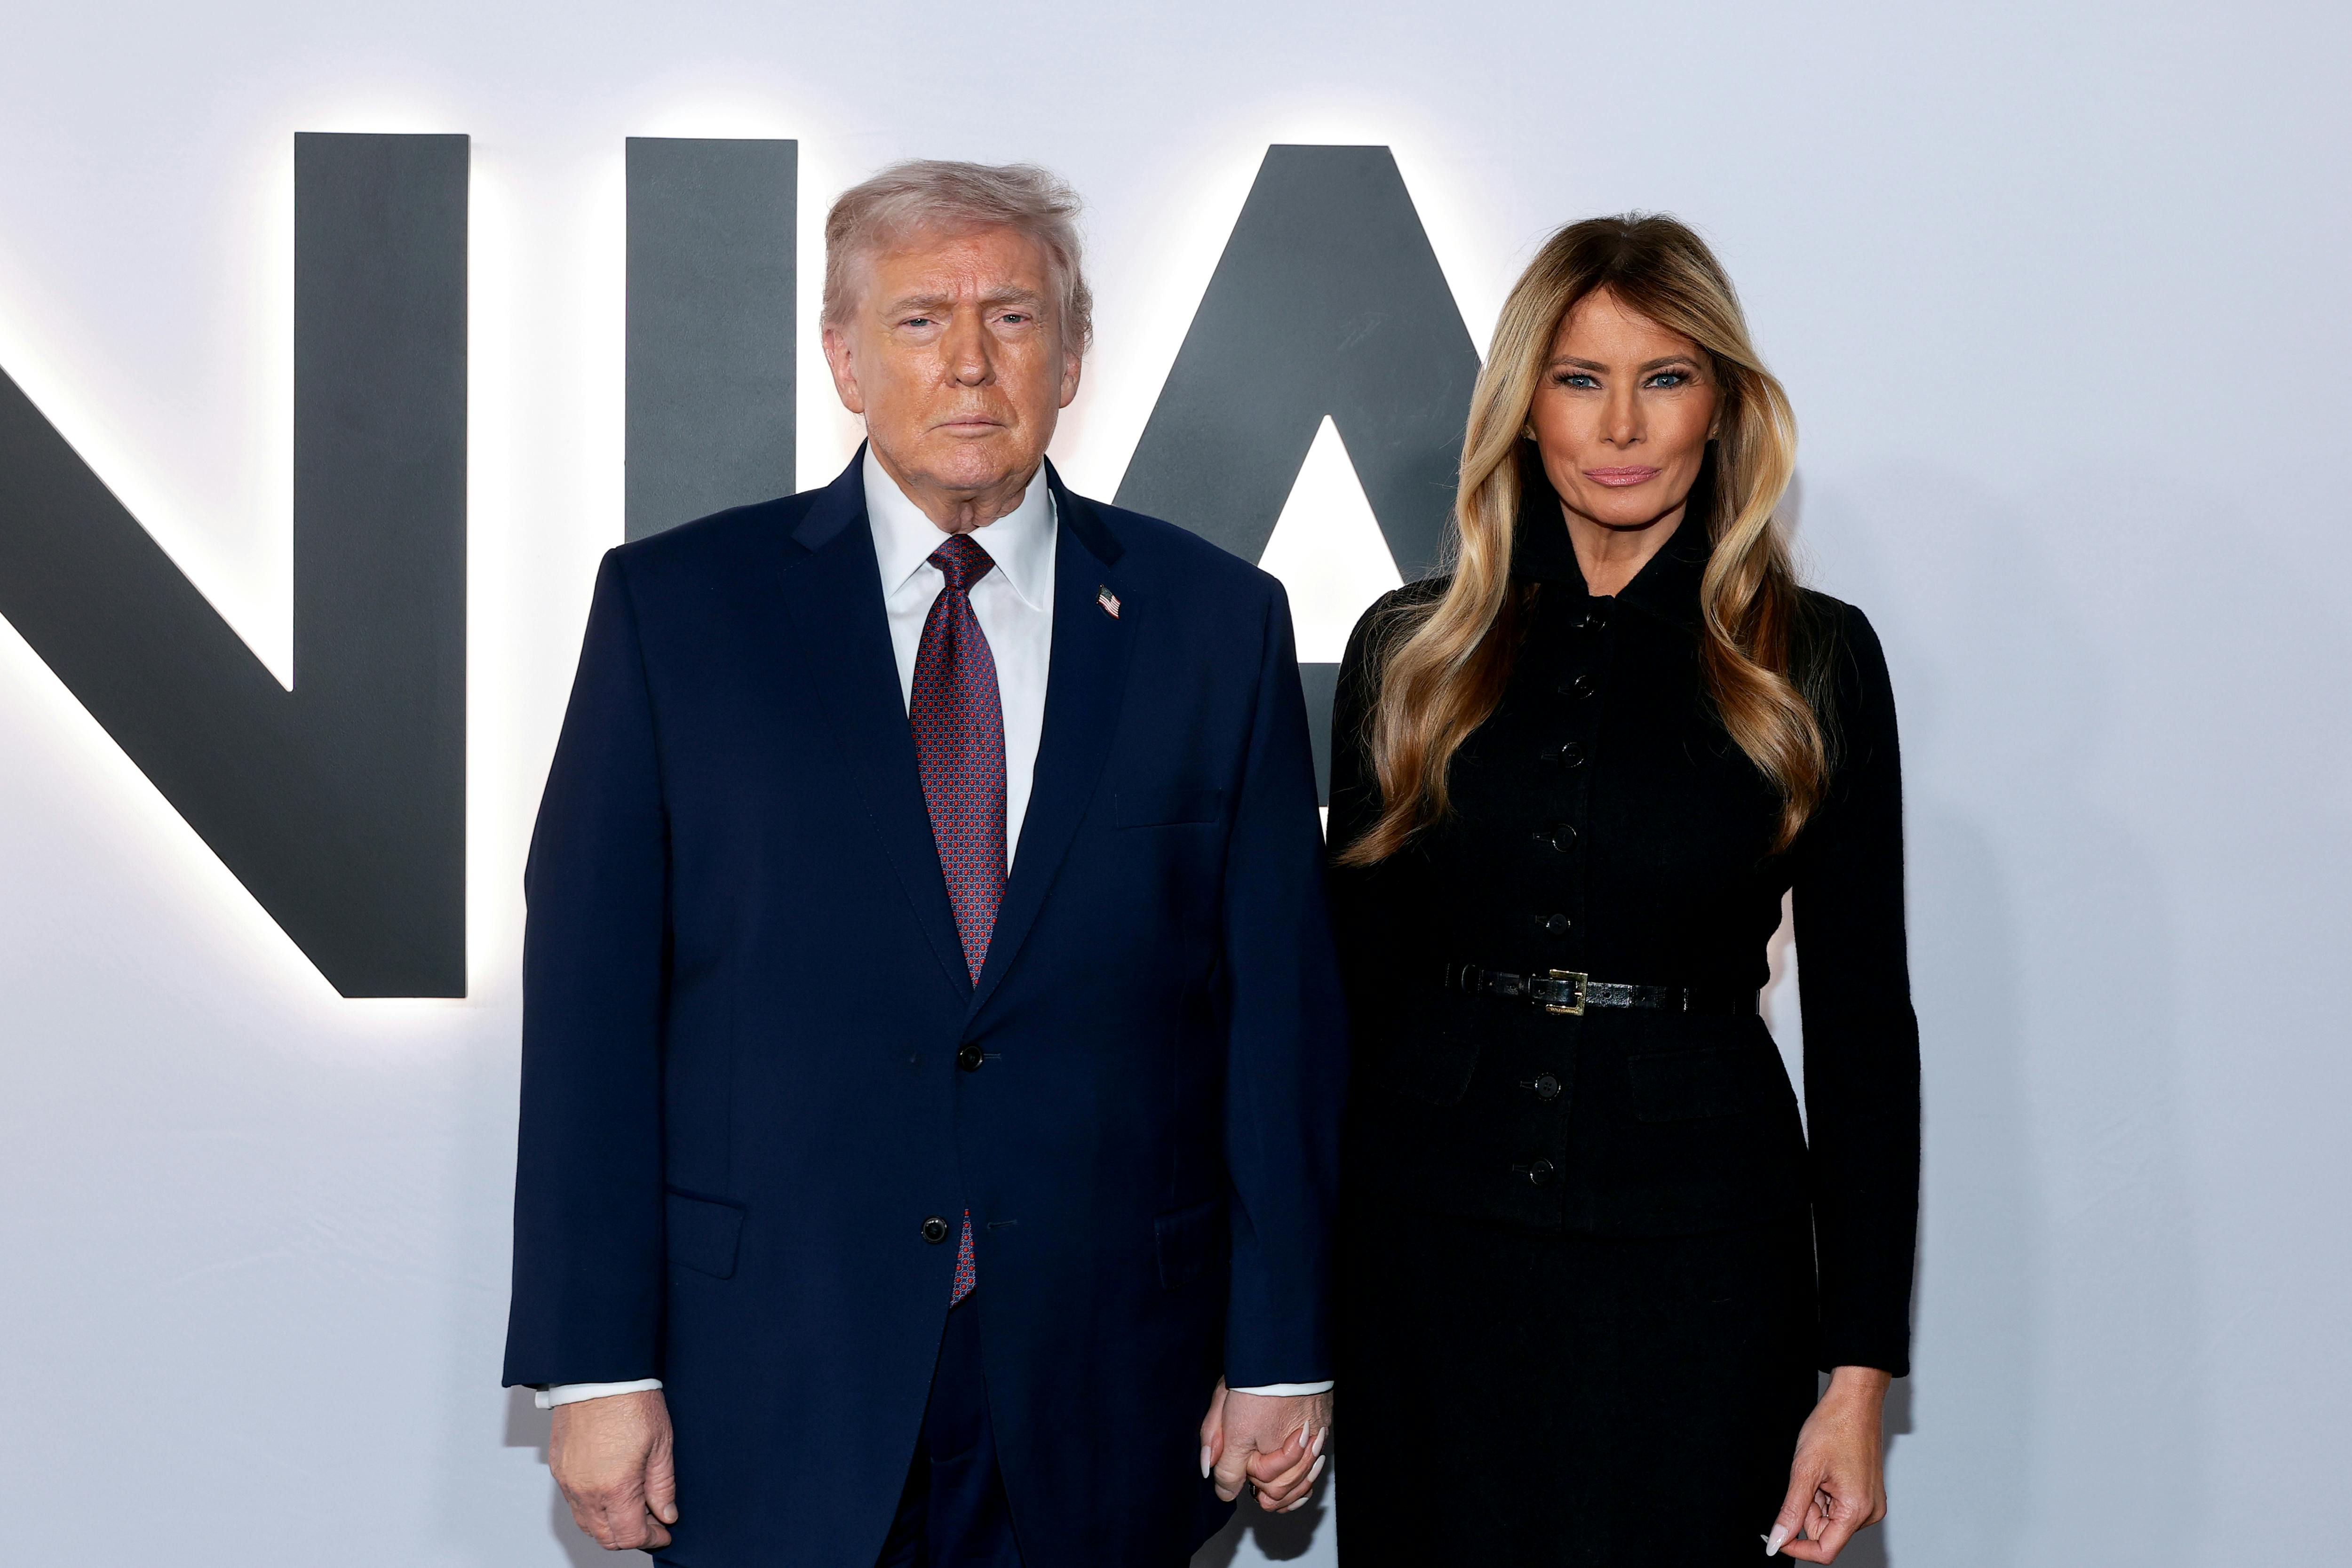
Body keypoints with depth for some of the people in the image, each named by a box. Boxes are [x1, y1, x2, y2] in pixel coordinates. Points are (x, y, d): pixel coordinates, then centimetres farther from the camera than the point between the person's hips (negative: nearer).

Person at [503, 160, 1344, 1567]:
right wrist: (596, 1363, -6)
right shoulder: (676, 605, 1)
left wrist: (1282, 1350, 1)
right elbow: (591, 999, -2)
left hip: (1102, 1393, 1)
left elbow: (1280, 1001, 3)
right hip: (768, 1383, -1)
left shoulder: (1216, 620, 4)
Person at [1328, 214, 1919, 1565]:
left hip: (1696, 1258, -1)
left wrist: (1860, 1376, -4)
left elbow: (1864, 1022, 0)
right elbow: (1357, 979, 7)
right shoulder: (1412, 651, 4)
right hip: (1434, 1247, 1)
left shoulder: (1813, 661, 0)